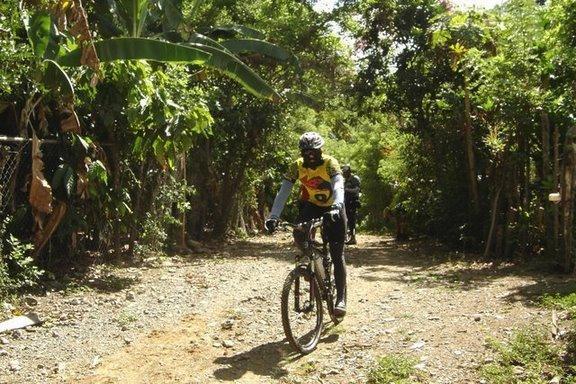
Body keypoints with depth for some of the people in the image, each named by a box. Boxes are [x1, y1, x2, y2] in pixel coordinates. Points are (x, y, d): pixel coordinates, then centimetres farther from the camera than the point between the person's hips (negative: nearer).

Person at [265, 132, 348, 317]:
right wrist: (273, 216, -34)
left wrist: (336, 208, -59)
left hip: (333, 210, -2)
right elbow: (283, 192, -21)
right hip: (311, 205, 3)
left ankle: (341, 298, 0)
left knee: (337, 254, -7)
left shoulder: (330, 163, -25)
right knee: (298, 235, -27)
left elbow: (338, 187, -40)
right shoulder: (297, 166, -16)